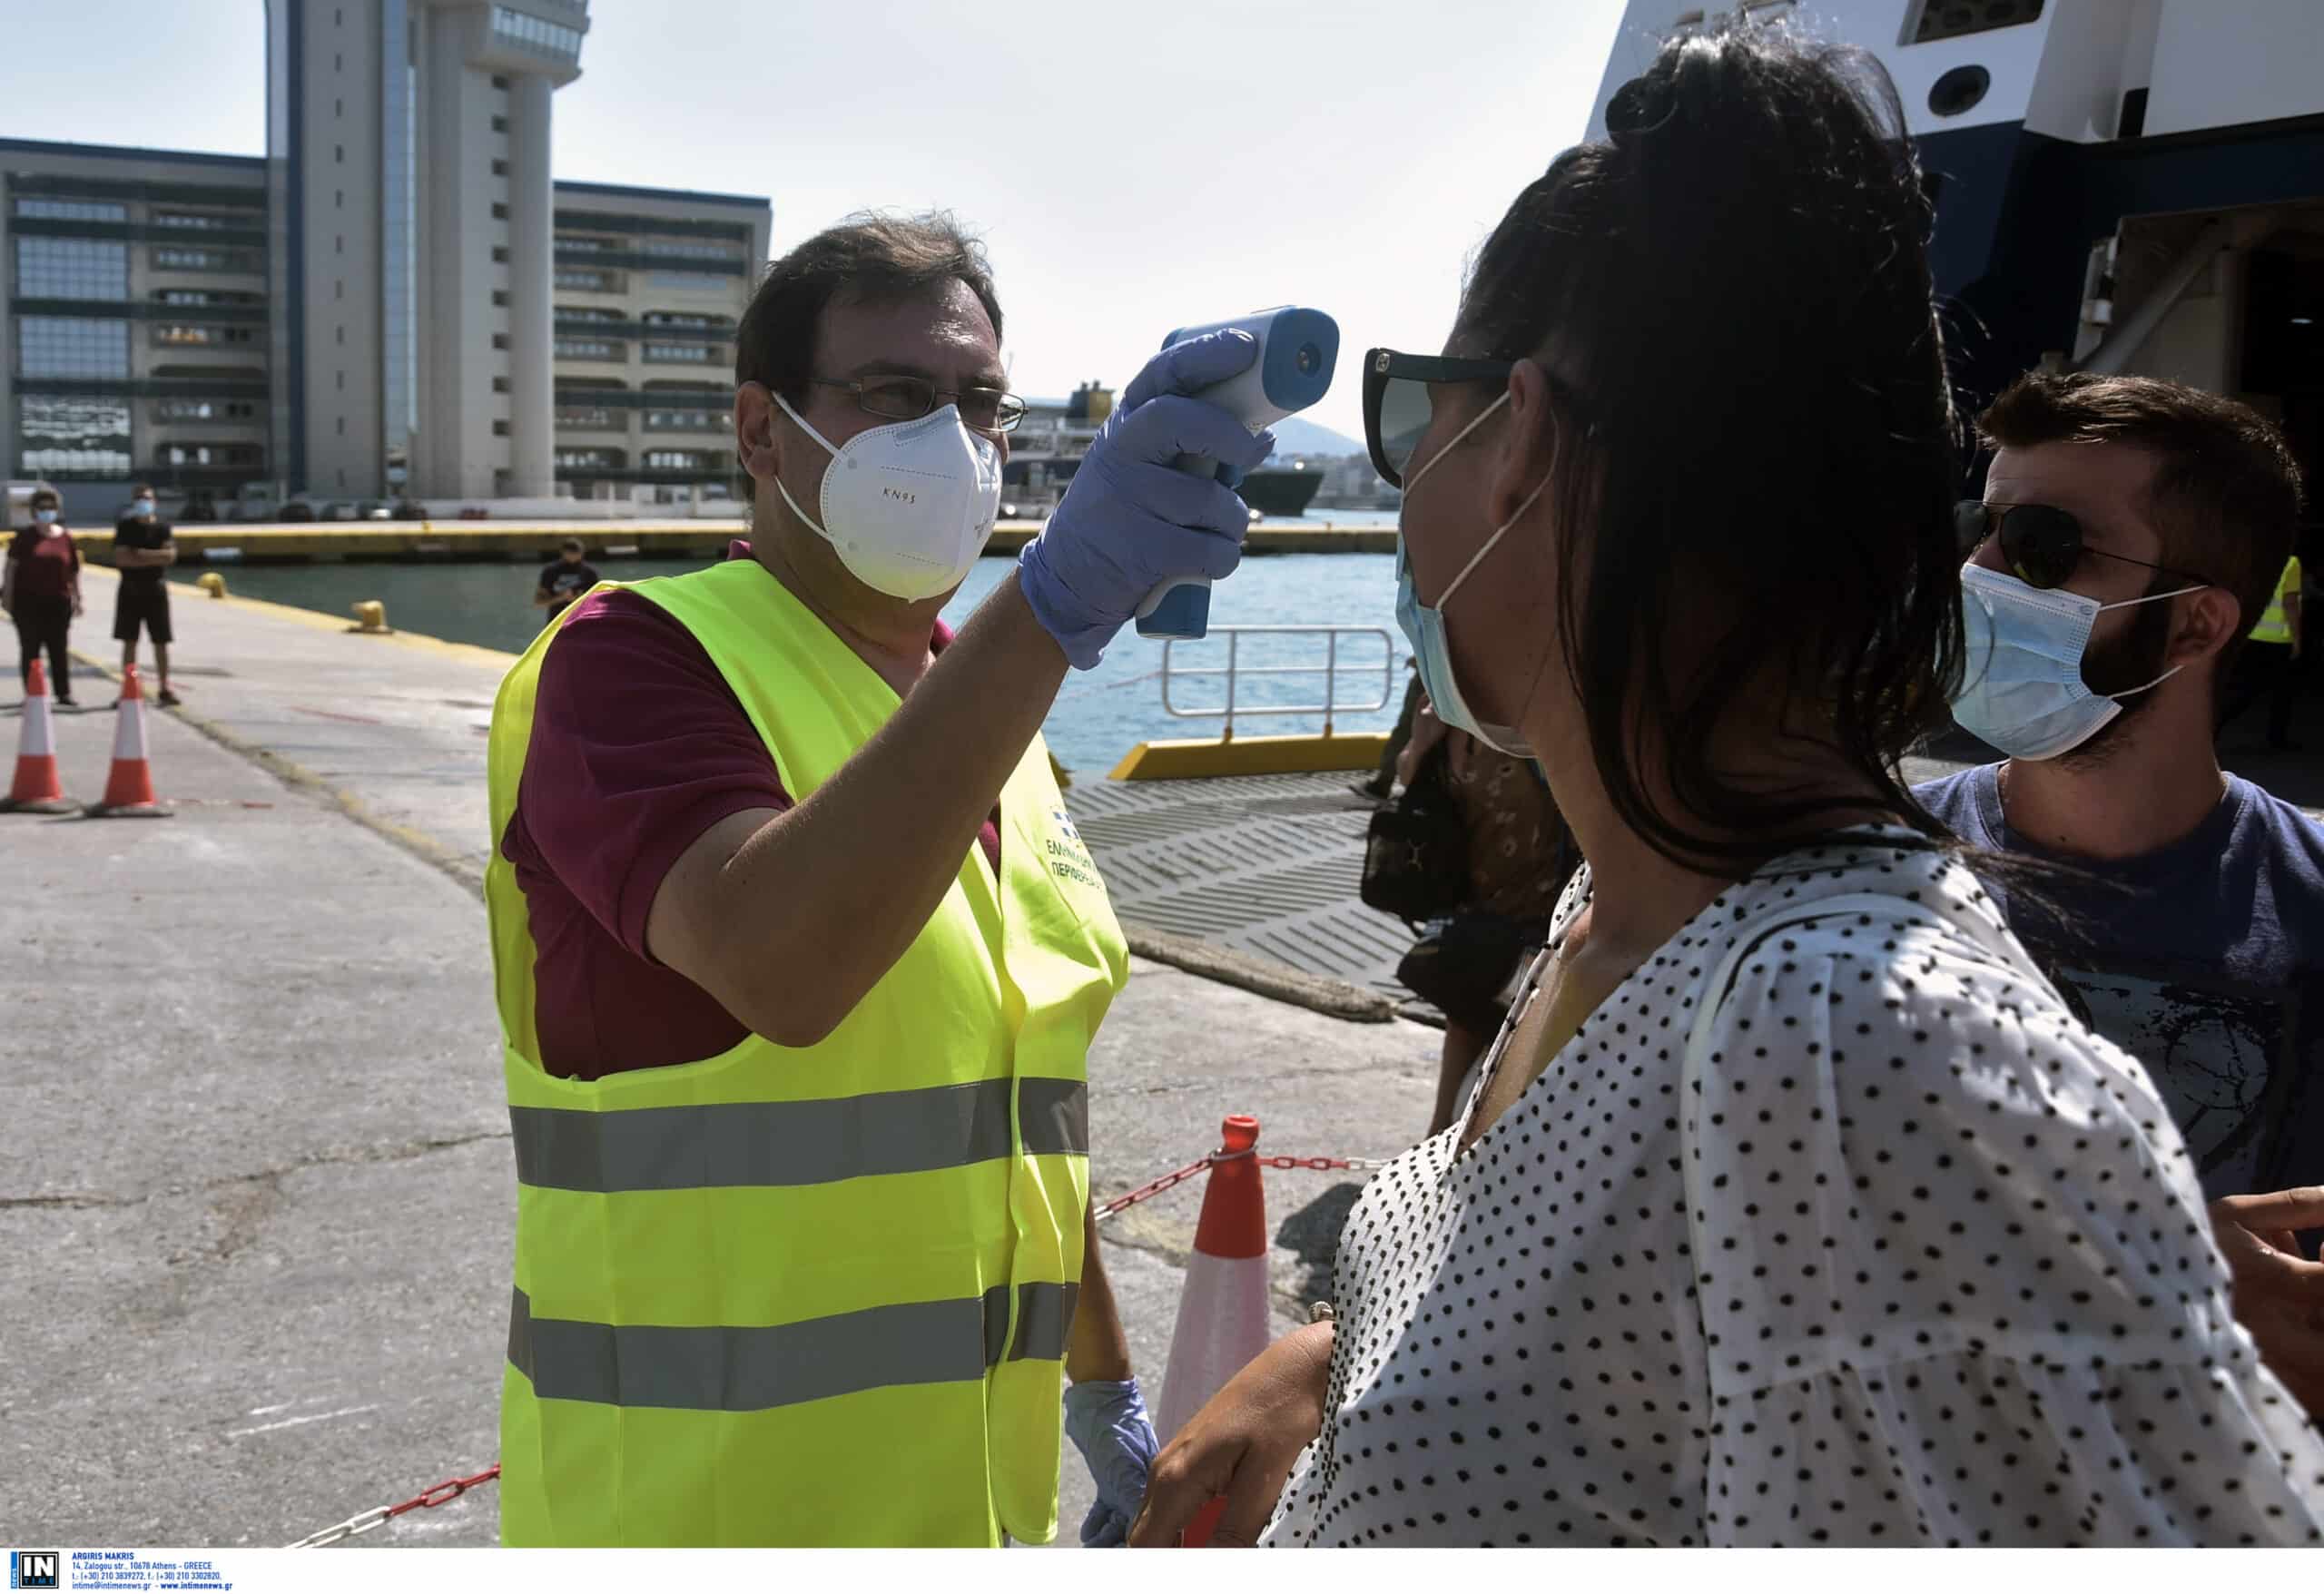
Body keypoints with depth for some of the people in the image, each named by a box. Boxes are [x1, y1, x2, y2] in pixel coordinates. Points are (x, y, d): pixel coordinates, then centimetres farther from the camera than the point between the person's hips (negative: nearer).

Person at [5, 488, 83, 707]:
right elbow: (11, 566, 0)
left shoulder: (66, 538, 7)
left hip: (58, 602, 1)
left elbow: (74, 572, 11)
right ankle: (32, 694, 6)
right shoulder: (24, 536, 2)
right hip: (27, 601, -1)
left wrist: (77, 598, 9)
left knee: (60, 650, 2)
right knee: (30, 650, 1)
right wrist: (7, 594, -6)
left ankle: (64, 694, 5)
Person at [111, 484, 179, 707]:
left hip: (155, 588, 0)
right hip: (130, 589, 0)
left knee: (161, 642, 0)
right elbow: (121, 558, -10)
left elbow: (170, 555, -11)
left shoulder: (162, 526, 3)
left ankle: (164, 690, 6)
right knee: (129, 641, 3)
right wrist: (154, 559, -12)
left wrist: (142, 554, -14)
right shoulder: (125, 526, 1)